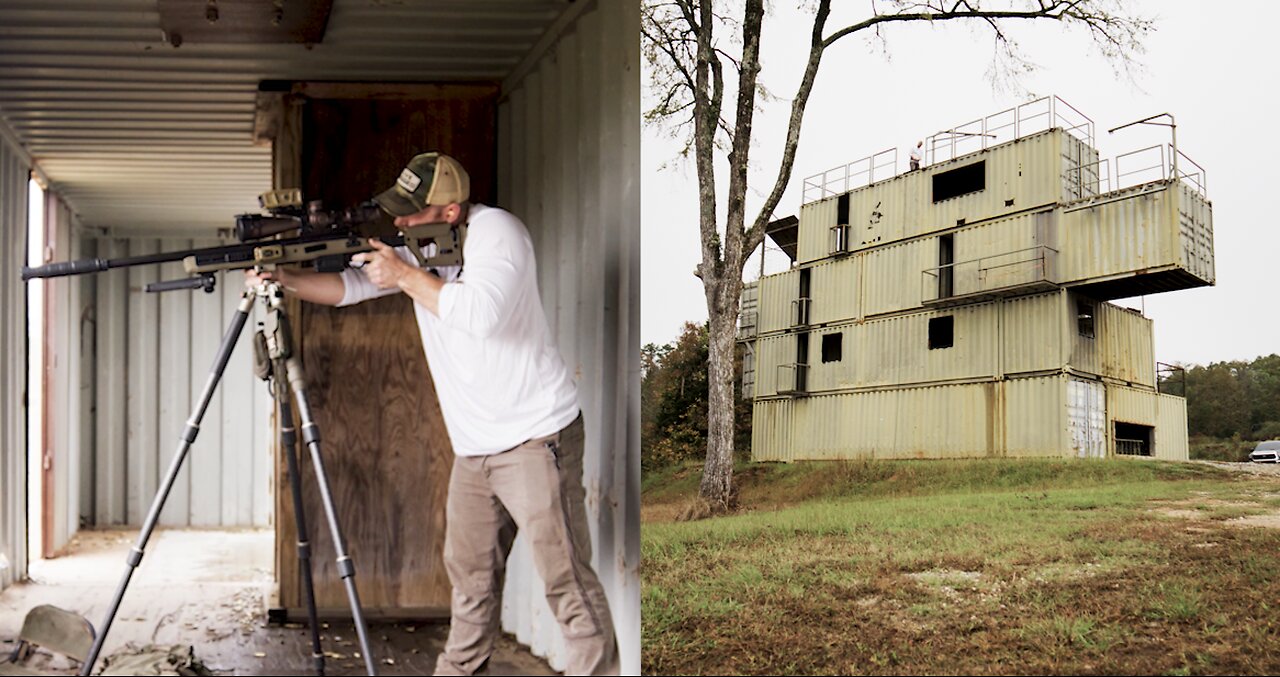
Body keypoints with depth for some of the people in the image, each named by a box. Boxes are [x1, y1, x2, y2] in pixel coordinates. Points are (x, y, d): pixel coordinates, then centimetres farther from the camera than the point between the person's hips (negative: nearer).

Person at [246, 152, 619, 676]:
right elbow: (349, 287, 8)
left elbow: (483, 313, -28)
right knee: (469, 568, 18)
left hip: (535, 437, -8)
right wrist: (284, 277, -8)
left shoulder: (495, 229, -13)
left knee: (565, 577, -6)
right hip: (473, 446, 8)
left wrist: (405, 276, -18)